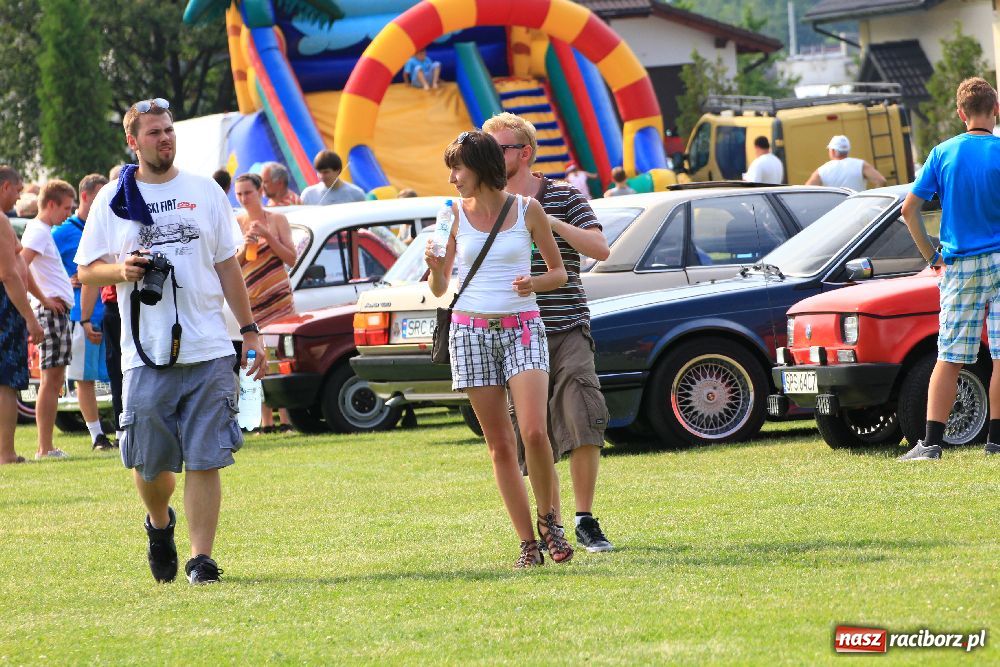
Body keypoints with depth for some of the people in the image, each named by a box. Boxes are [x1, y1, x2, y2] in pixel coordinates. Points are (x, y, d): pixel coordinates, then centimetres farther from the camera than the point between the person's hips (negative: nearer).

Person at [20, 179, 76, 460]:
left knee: (54, 380, 10)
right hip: (52, 311, -10)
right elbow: (20, 266, -25)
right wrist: (44, 299, -19)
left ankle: (46, 447, 11)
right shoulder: (38, 231, -11)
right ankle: (45, 448, -11)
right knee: (50, 379, -10)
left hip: (57, 310, 10)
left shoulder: (44, 231, 19)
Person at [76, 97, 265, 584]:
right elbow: (85, 270, 9)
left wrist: (250, 331, 9)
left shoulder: (205, 191, 11)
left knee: (205, 459, -6)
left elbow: (228, 267, 14)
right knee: (148, 461, 3)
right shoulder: (112, 201, 7)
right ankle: (159, 524, 33)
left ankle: (201, 557, 0)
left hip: (208, 351, 0)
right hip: (146, 355, 0)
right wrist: (120, 270, -13)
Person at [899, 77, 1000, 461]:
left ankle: (932, 441, -3)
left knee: (949, 358, 3)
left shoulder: (943, 153, 1)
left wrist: (932, 256, 7)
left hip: (958, 267, 2)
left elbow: (909, 208, -1)